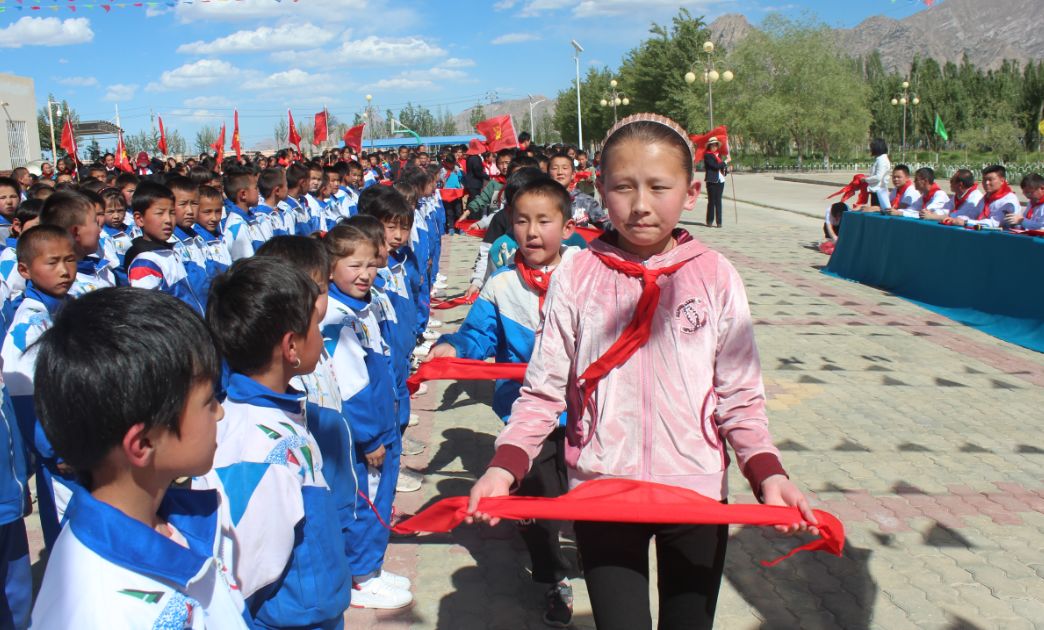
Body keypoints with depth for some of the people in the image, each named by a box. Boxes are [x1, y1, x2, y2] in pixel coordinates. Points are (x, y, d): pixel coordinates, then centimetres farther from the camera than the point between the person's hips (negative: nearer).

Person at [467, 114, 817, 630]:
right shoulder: (576, 276, -6)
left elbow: (739, 397, 0)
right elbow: (543, 392, -3)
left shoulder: (715, 276, -4)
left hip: (698, 491, 2)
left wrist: (766, 470, -15)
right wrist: (505, 465, -16)